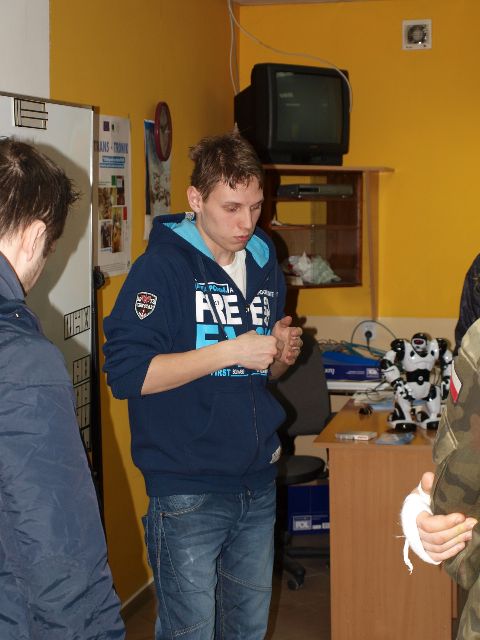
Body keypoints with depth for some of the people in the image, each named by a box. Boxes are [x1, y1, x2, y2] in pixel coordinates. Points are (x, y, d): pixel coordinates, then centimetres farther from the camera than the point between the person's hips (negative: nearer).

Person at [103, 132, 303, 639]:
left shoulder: (264, 264, 10)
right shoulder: (162, 266, -11)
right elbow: (126, 373, -20)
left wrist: (281, 354, -2)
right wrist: (230, 351, -22)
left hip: (258, 481, 7)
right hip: (187, 491, -6)